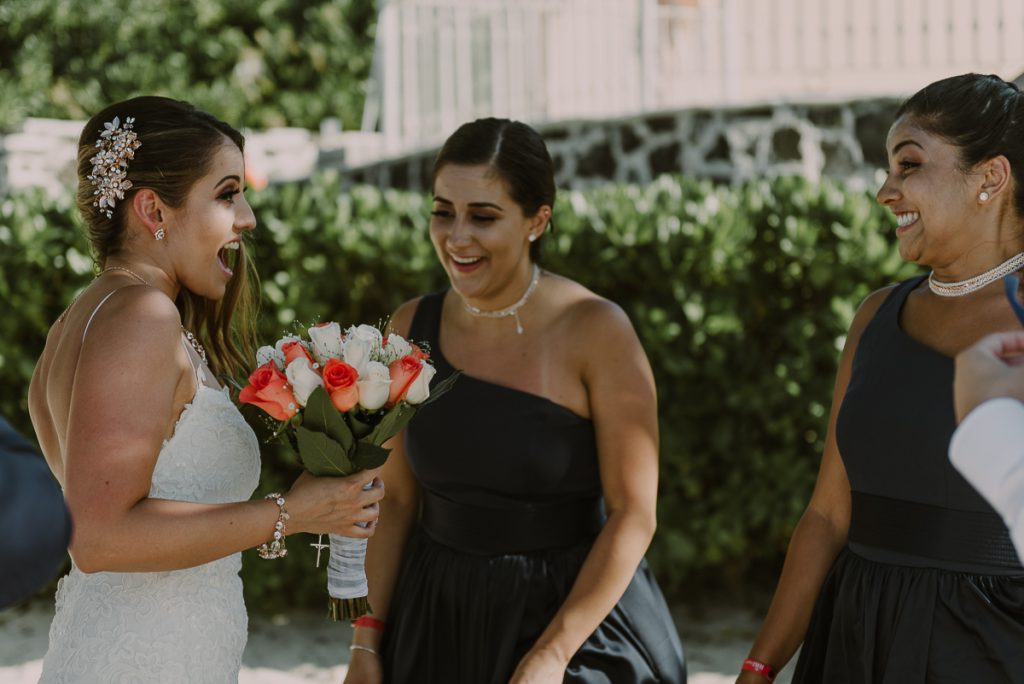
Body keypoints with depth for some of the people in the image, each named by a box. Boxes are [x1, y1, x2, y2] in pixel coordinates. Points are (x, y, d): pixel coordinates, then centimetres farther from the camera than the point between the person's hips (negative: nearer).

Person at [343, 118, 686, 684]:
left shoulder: (596, 331, -14)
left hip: (576, 614, -4)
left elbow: (633, 513, -14)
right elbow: (395, 499, 5)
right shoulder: (411, 330, -1)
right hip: (438, 618, 4)